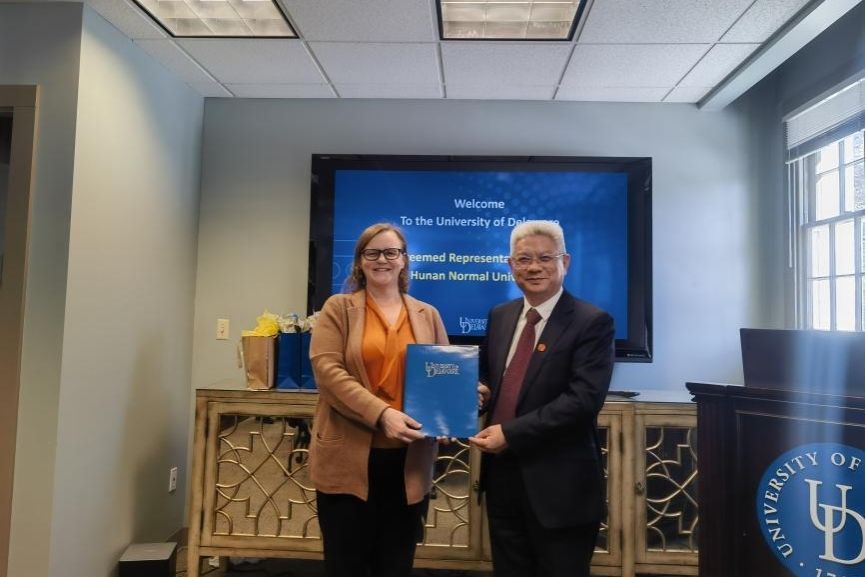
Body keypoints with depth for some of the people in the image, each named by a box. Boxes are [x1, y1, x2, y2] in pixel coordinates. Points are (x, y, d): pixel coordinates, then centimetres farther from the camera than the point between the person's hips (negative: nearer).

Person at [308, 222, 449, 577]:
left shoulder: (427, 315, 10)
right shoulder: (338, 309, 1)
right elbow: (327, 369, -11)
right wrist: (381, 414, -22)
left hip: (408, 460, 3)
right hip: (349, 458, -2)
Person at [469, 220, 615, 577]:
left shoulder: (591, 322, -11)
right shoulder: (499, 316, 8)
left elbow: (583, 399, -20)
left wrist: (510, 433, -22)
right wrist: (480, 391, -5)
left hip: (558, 483, -5)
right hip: (502, 474, 6)